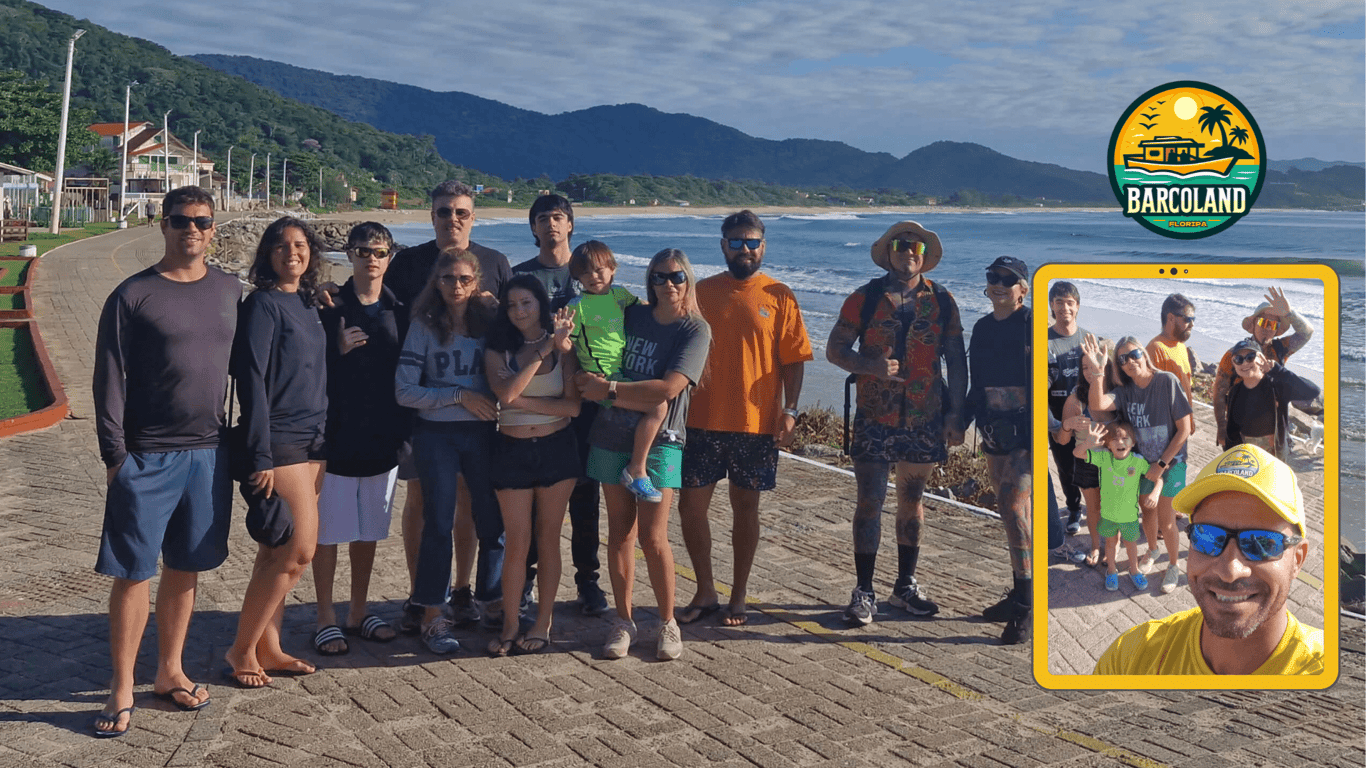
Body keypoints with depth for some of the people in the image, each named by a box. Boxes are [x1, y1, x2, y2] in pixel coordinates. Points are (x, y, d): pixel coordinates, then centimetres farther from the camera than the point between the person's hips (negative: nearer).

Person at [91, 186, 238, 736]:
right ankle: (121, 690, 11)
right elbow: (110, 380, -5)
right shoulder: (132, 296, -4)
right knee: (134, 572, 0)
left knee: (185, 569, 12)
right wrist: (114, 454, -10)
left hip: (209, 454, 4)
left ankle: (169, 671, 26)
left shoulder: (229, 290, 9)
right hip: (147, 457, -4)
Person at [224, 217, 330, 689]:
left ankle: (268, 649, 17)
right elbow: (252, 381, -14)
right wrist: (260, 457, -18)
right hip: (279, 442, -8)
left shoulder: (306, 303, 15)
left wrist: (322, 440, 14)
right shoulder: (263, 304, -9)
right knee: (298, 551, -8)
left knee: (276, 552, 10)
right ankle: (242, 650, 6)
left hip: (310, 443, 8)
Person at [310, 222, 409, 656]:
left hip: (382, 436, 4)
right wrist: (339, 350, -20)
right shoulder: (330, 307, -4)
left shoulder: (399, 311, 7)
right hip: (337, 435, -4)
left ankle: (359, 613, 25)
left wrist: (406, 427, 5)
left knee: (369, 529, 12)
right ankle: (327, 619, 14)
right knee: (328, 529, 2)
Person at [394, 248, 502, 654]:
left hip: (482, 432, 3)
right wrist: (459, 395, -13)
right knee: (439, 524, 1)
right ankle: (433, 616, 11)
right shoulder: (424, 326, -2)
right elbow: (404, 391, -8)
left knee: (493, 520, 5)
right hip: (436, 434, -2)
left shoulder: (488, 322, 6)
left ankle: (495, 604, 21)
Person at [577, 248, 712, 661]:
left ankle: (668, 623, 10)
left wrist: (608, 390, -14)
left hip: (659, 440, -4)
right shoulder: (632, 315, 7)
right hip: (612, 435, 4)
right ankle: (623, 621, 19)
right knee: (620, 531, 7)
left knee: (653, 536, -8)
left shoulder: (696, 329, -5)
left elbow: (668, 388, -17)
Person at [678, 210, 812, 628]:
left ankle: (738, 596, 22)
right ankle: (705, 592, 21)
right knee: (690, 504, 3)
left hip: (757, 423, -2)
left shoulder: (779, 296, 1)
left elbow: (793, 359, 1)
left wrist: (789, 411, -8)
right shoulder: (701, 292, 5)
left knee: (745, 507, 8)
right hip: (704, 421, 2)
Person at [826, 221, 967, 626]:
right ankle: (864, 592, 6)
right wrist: (871, 366, -16)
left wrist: (956, 415, 2)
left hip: (925, 420, 2)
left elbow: (957, 362, 8)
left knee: (912, 501, 12)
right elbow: (835, 349, 2)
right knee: (870, 502, -3)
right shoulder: (865, 298, 0)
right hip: (874, 419, -2)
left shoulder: (941, 301, 5)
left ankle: (905, 585, 26)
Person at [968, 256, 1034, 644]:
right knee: (1010, 514, 13)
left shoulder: (1034, 328, -9)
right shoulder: (982, 329, 12)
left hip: (1027, 436, -7)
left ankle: (1024, 608, -8)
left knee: (1015, 511, -14)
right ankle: (1020, 595, 25)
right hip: (994, 436, 7)